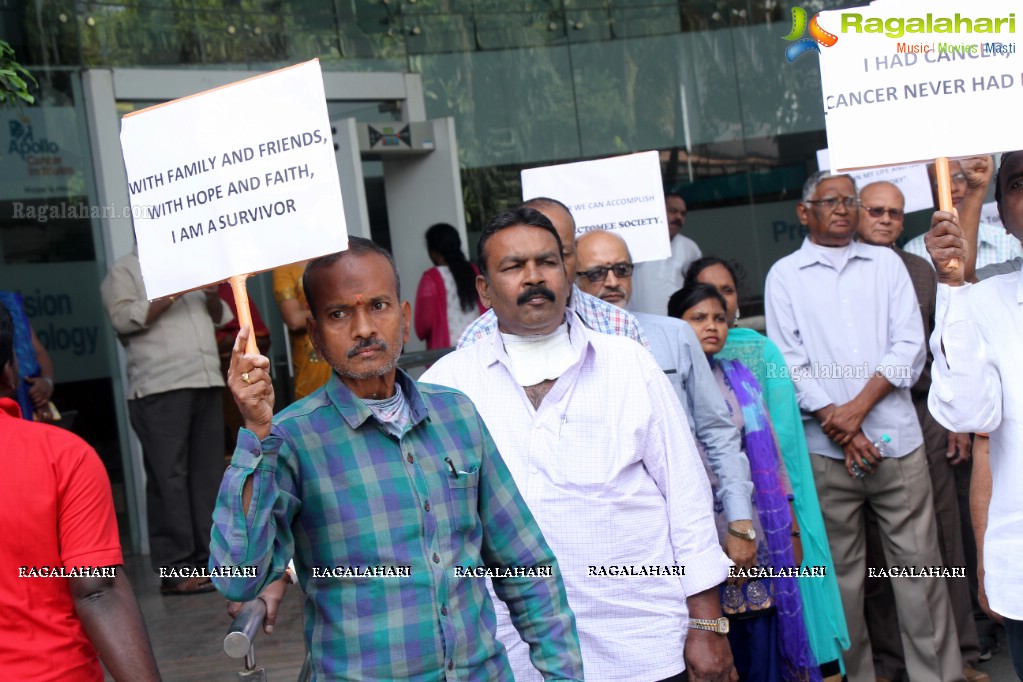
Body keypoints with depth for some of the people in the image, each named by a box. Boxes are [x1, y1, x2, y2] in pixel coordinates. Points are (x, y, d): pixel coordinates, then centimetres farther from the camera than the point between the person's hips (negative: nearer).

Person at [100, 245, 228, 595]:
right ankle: (174, 570, -8)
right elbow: (123, 318, -9)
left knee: (208, 474, 4)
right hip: (160, 387, -6)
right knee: (169, 477, -8)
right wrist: (172, 295, -14)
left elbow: (219, 317, 23)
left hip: (206, 382, 6)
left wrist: (212, 297, 3)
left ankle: (207, 559, 9)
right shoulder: (123, 271, 7)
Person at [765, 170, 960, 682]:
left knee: (920, 563, 3)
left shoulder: (886, 264, 11)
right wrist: (839, 427, -9)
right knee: (842, 573, 5)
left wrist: (859, 405, -10)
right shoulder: (784, 275, 6)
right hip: (826, 451, -1)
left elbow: (909, 345, 2)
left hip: (898, 441, 1)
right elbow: (789, 364, -1)